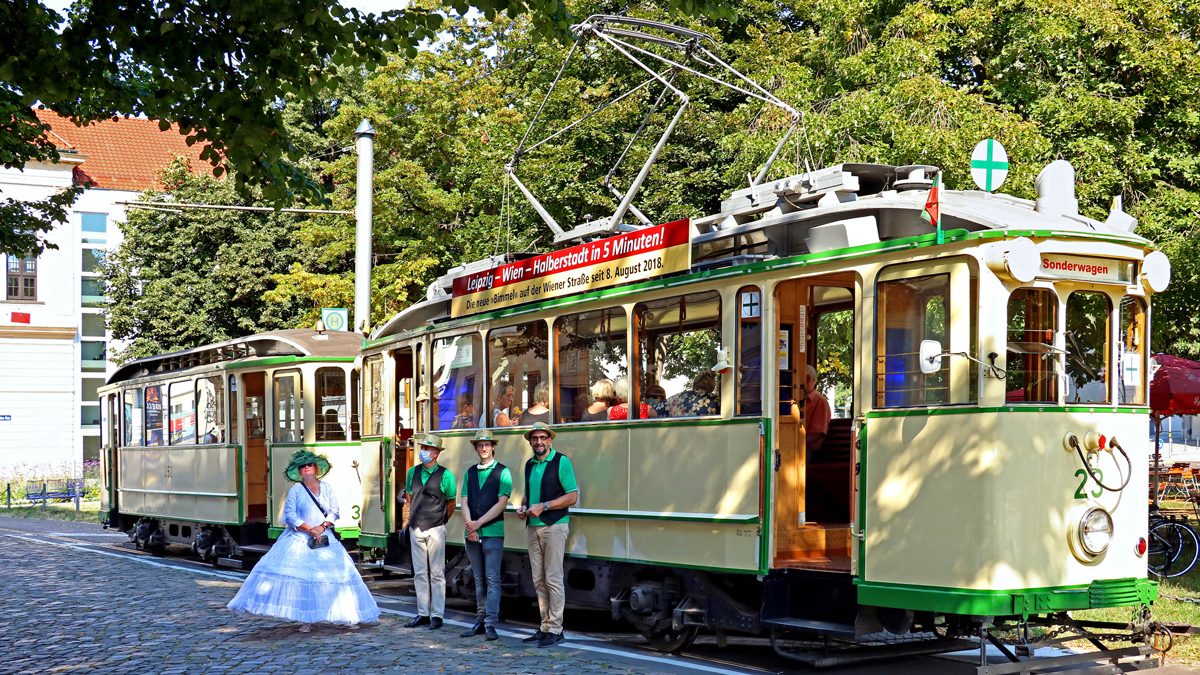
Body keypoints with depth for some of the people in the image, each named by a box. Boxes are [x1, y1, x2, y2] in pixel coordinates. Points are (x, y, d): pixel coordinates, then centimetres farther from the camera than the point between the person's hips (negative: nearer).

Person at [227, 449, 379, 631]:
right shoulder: (296, 490, 1)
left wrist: (323, 527, -13)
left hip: (326, 540, 3)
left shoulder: (327, 488, 8)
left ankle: (346, 616, 10)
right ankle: (306, 619, -5)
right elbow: (290, 515, -5)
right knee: (301, 577, -10)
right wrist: (308, 529, -15)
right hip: (300, 540, -3)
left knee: (338, 575, 1)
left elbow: (334, 512, 4)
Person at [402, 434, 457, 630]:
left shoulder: (445, 475, -7)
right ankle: (422, 613, 14)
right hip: (416, 528, 5)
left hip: (435, 529, -5)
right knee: (419, 573, 8)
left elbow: (451, 503, 2)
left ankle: (437, 615, 1)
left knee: (436, 574, -2)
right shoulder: (413, 472, 6)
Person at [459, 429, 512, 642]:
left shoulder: (502, 472, 0)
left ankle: (491, 624, -7)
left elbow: (501, 503, -8)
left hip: (493, 531, -5)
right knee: (479, 580, 9)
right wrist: (470, 526, -8)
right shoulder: (470, 472, 13)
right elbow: (464, 502, 8)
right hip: (472, 533, 5)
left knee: (492, 579, -7)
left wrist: (478, 523, -12)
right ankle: (480, 622, 14)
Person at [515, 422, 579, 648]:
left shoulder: (561, 461, -6)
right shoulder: (529, 464, 14)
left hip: (554, 526, -7)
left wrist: (543, 507, -16)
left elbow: (572, 496, -10)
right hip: (532, 527, 7)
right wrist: (523, 508, 5)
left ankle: (555, 630, -2)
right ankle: (545, 627, 13)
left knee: (553, 579, -6)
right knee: (539, 580, 8)